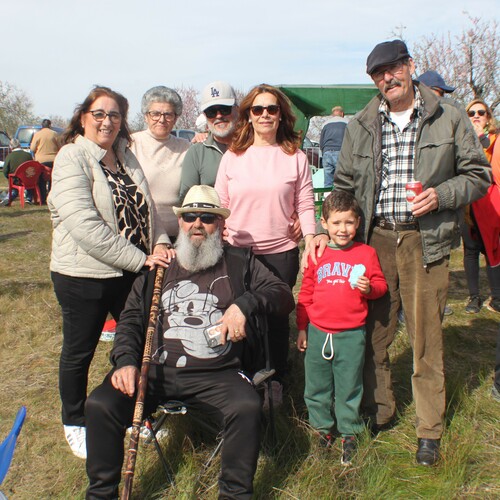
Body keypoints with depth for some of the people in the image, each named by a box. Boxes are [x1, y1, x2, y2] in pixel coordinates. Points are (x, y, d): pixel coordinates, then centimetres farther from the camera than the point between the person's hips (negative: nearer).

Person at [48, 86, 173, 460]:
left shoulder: (126, 157, 9)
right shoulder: (72, 158, -13)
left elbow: (147, 208, 12)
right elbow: (85, 225, -24)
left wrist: (159, 243, -9)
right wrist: (140, 259, -25)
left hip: (131, 272, 6)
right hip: (83, 276, -6)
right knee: (79, 352, 11)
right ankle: (75, 423, 33)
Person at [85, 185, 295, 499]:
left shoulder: (240, 262, 13)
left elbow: (284, 297, 5)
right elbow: (131, 318, 14)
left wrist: (245, 303, -15)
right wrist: (125, 361, -5)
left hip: (216, 375, -2)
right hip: (156, 370, 2)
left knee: (247, 408, -31)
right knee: (100, 405, -19)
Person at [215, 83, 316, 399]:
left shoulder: (295, 156, 3)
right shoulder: (233, 156, 5)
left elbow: (305, 204, 2)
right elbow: (219, 204, 7)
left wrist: (310, 237, -9)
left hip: (281, 251, -1)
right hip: (238, 251, 1)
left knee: (277, 317, 8)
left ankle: (276, 382, 27)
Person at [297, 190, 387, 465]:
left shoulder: (366, 253, 0)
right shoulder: (317, 255, 4)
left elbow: (380, 285, 6)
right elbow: (305, 293, 10)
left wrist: (369, 288, -18)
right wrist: (302, 328, 9)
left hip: (351, 334, -2)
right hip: (317, 332, 2)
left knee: (349, 386, 8)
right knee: (316, 385, 12)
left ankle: (349, 433, 26)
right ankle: (322, 428, 31)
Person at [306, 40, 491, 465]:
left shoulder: (449, 117, 3)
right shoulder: (361, 126, 9)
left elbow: (478, 175, 6)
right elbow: (344, 184, 14)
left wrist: (440, 195, -12)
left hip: (425, 241, -2)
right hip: (373, 239, 3)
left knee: (426, 338, 4)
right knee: (373, 333, 9)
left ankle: (430, 431, 19)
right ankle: (379, 413, 29)